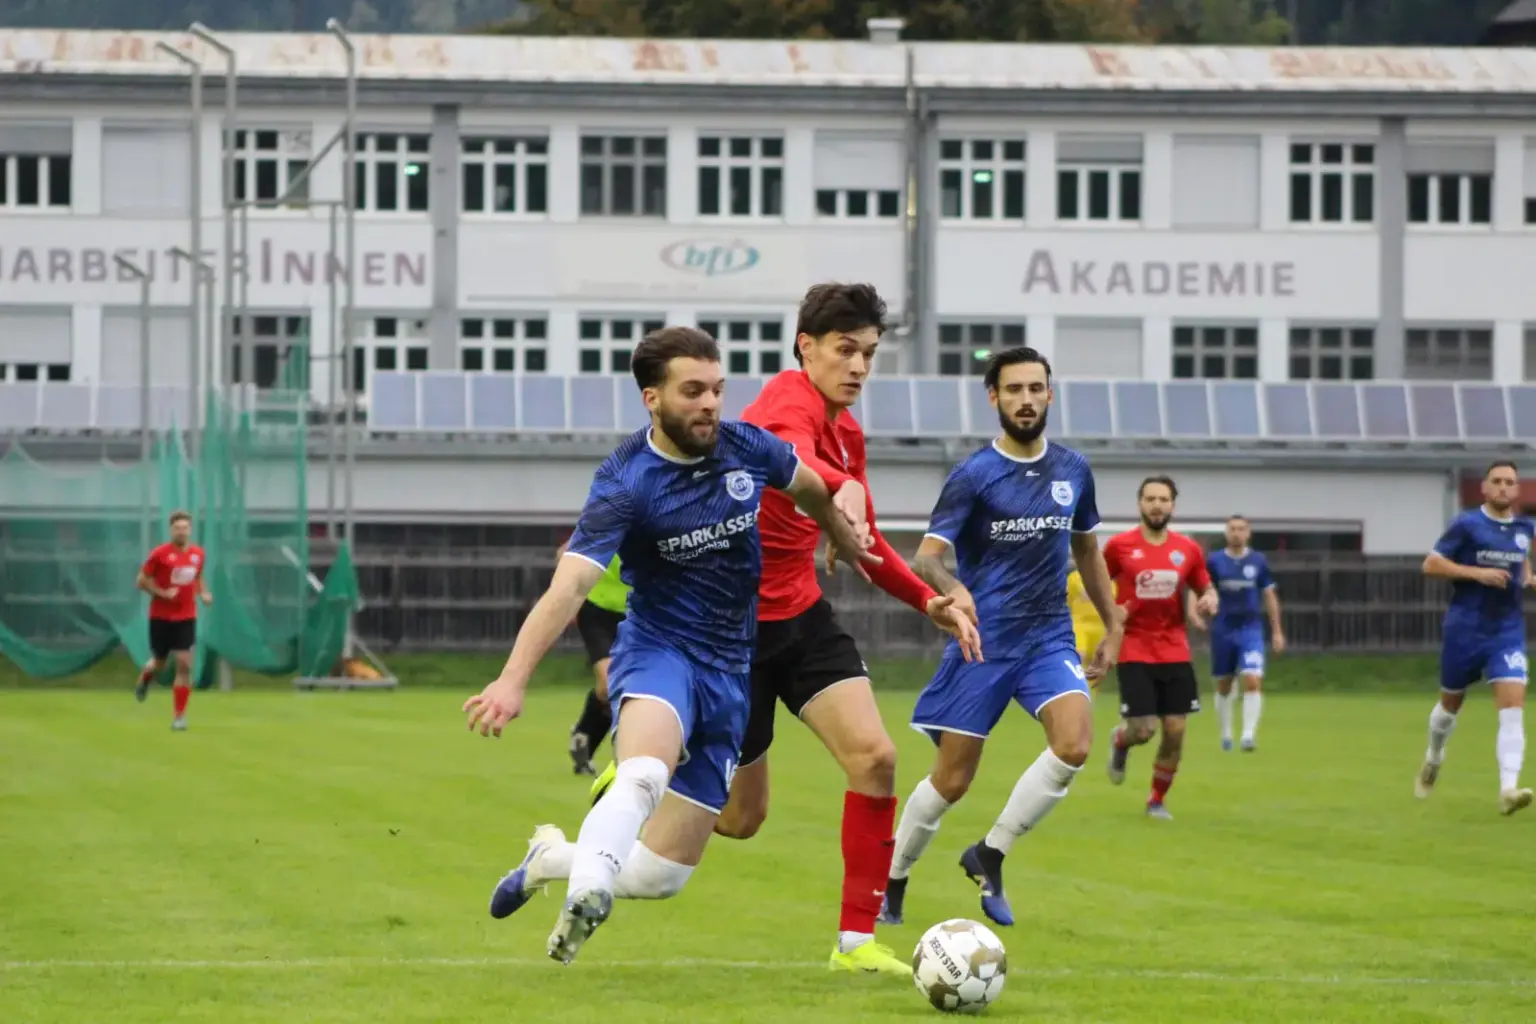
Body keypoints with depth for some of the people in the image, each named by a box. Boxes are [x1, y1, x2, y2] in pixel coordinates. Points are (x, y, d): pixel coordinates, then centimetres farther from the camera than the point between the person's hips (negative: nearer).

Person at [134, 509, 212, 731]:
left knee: (184, 665, -10)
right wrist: (163, 593, -20)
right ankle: (144, 681, 50)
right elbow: (142, 581, -7)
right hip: (161, 617, -2)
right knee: (159, 662, 12)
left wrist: (203, 593, 0)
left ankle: (179, 716, -4)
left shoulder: (198, 554, 1)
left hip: (186, 617, 2)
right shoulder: (160, 554, -12)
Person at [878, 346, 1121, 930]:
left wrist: (1112, 628, 19)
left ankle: (990, 856, -5)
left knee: (1074, 744, -22)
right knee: (952, 779, 0)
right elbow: (926, 558, -16)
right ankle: (891, 882, 24)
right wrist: (954, 594, -38)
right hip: (982, 643, -3)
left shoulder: (1072, 471, 6)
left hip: (1050, 637, 3)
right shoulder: (974, 476, -8)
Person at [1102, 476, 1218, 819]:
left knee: (1175, 731, -1)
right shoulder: (1120, 545, -4)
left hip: (1175, 652, 3)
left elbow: (1206, 588, 15)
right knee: (1143, 730, -10)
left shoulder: (1188, 550, 3)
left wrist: (1210, 600, -9)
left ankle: (1158, 800, 20)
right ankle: (1120, 740, 29)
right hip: (1135, 652, -3)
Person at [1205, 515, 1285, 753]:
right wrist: (1195, 611, -20)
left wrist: (1277, 631, 8)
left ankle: (1249, 735, -17)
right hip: (1223, 631, 1)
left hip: (1250, 629, -1)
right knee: (1224, 686, 10)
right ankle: (1225, 735, 26)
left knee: (1253, 681, -17)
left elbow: (1270, 597, 9)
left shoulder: (1259, 562, 1)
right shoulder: (1214, 562, -1)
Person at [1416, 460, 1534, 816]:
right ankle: (1433, 759, 46)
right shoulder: (1467, 525, -8)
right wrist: (1477, 573, -20)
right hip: (1465, 629, -2)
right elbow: (1431, 564, -10)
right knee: (1451, 703, 15)